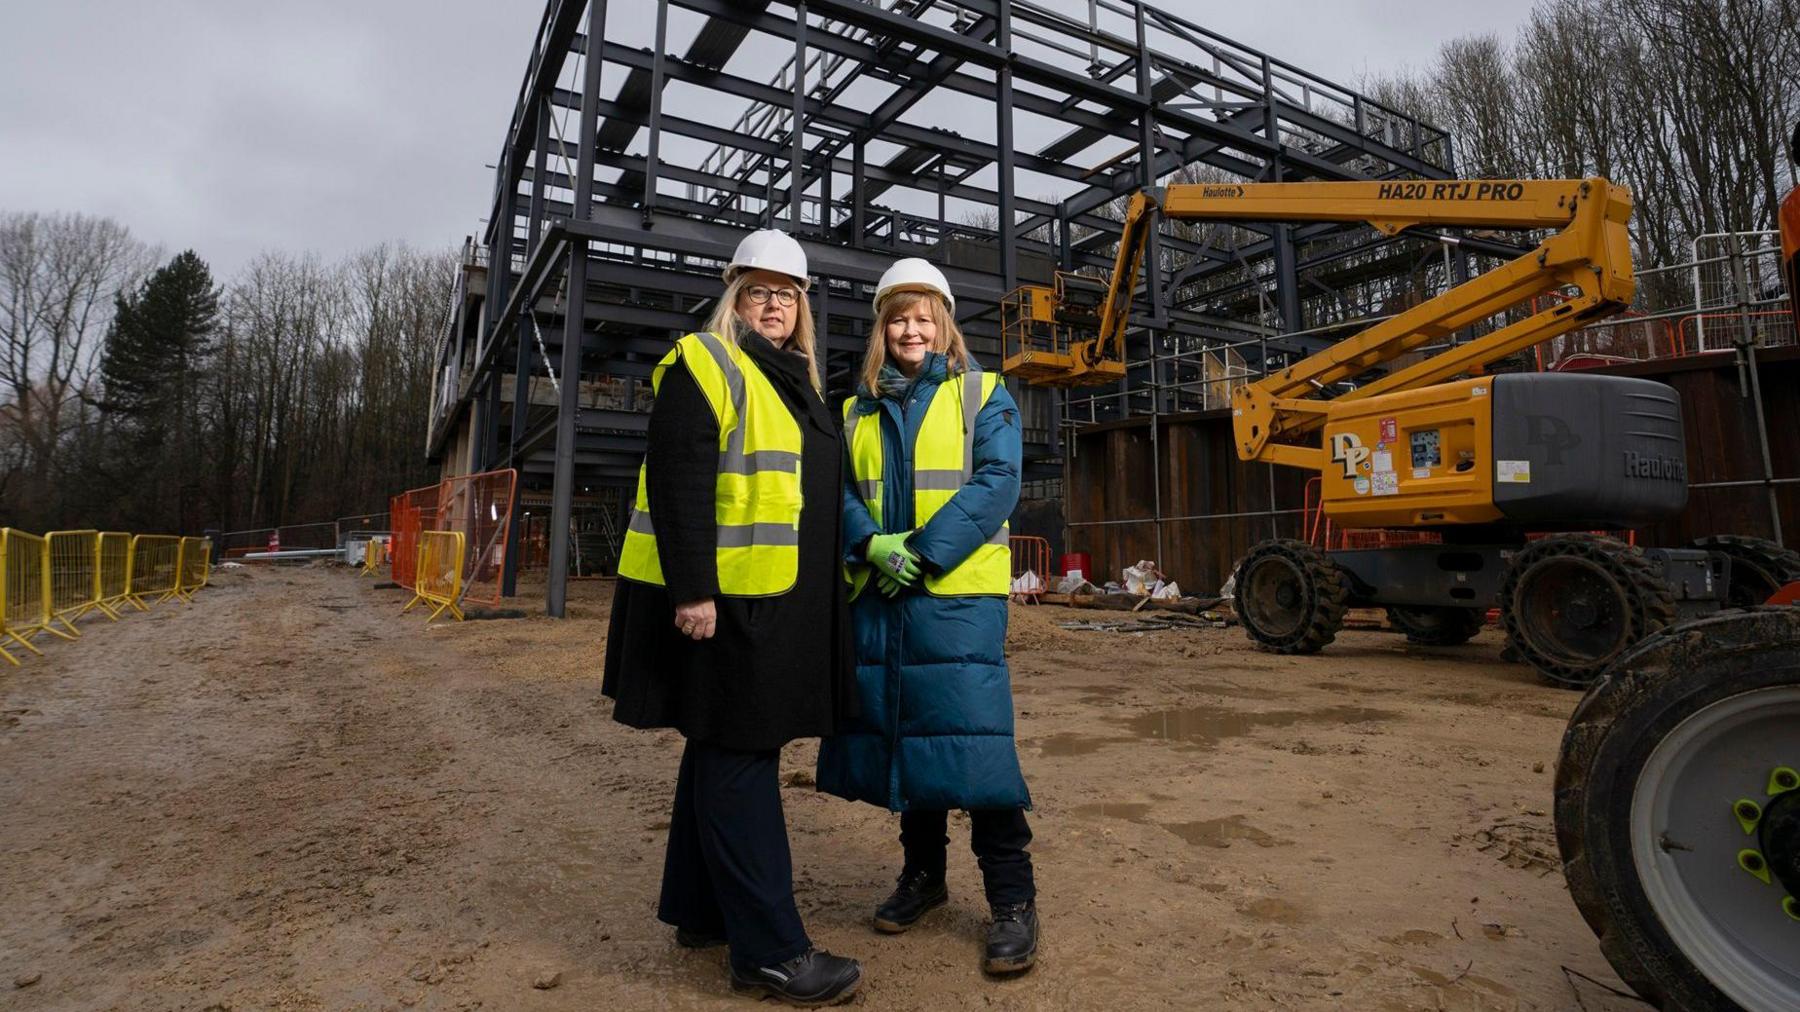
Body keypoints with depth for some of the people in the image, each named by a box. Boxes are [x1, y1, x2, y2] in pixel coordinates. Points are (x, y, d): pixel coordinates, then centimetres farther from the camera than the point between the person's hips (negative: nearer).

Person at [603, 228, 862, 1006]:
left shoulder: (797, 385, 20)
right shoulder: (703, 365, -6)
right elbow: (677, 483, -17)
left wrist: (819, 601, 21)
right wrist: (691, 589, -23)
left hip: (777, 605, 9)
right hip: (718, 601, -9)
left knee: (724, 752, 16)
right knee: (739, 761, -4)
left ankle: (700, 910, 31)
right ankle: (767, 949, 6)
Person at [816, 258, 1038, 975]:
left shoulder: (984, 395, 5)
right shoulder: (859, 410, 16)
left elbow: (996, 484, -8)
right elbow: (842, 491, 8)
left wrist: (923, 553, -17)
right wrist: (872, 545, -13)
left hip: (957, 594, -4)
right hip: (879, 598, 5)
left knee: (972, 738, -8)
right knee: (899, 733, 11)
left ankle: (1012, 899, 6)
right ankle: (922, 873, 29)